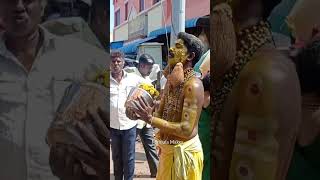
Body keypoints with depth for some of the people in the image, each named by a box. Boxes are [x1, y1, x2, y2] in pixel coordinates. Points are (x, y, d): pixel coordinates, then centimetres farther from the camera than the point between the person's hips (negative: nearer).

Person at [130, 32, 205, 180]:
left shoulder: (193, 85, -23)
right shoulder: (171, 80, 5)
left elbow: (186, 129, -28)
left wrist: (150, 119, -29)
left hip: (183, 151, -8)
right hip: (167, 148, 8)